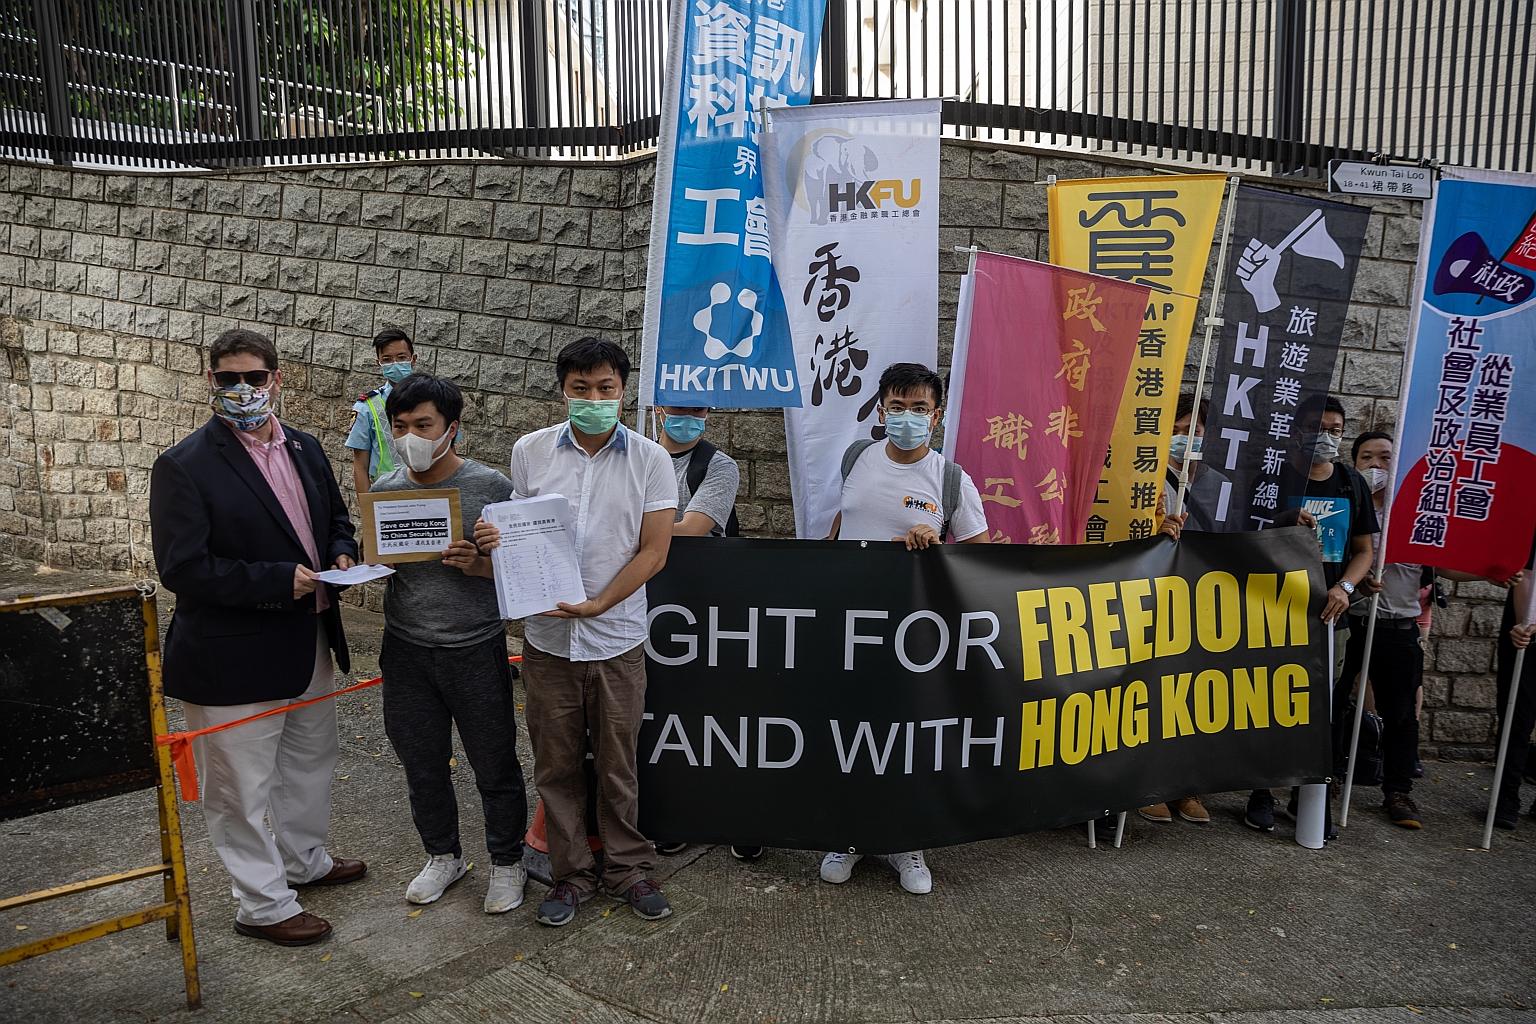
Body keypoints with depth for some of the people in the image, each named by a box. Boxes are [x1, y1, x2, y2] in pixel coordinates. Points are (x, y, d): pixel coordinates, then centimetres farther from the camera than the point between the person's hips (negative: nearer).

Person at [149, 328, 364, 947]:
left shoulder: (306, 450, 5)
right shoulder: (184, 466, -15)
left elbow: (336, 518, 18)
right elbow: (182, 568, -21)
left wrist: (341, 554, -5)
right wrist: (279, 581, -24)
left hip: (309, 645, 7)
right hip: (233, 658, -7)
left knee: (310, 761, 24)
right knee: (242, 786, 7)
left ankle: (304, 859, 47)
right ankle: (263, 905, 26)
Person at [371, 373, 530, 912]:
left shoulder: (490, 486, -10)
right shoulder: (384, 489, 2)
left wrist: (478, 564, -25)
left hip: (476, 650, -3)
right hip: (407, 650, 4)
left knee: (495, 766, 9)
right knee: (422, 763, 17)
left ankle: (507, 862, 31)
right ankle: (443, 855, 40)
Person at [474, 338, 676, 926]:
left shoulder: (649, 460, -4)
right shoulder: (530, 451, 2)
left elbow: (653, 551, -6)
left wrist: (598, 605, -18)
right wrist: (490, 542, -15)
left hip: (617, 639, -1)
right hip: (547, 636, 2)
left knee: (617, 765, 11)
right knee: (556, 765, 11)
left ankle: (627, 870, 29)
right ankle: (572, 874, 29)